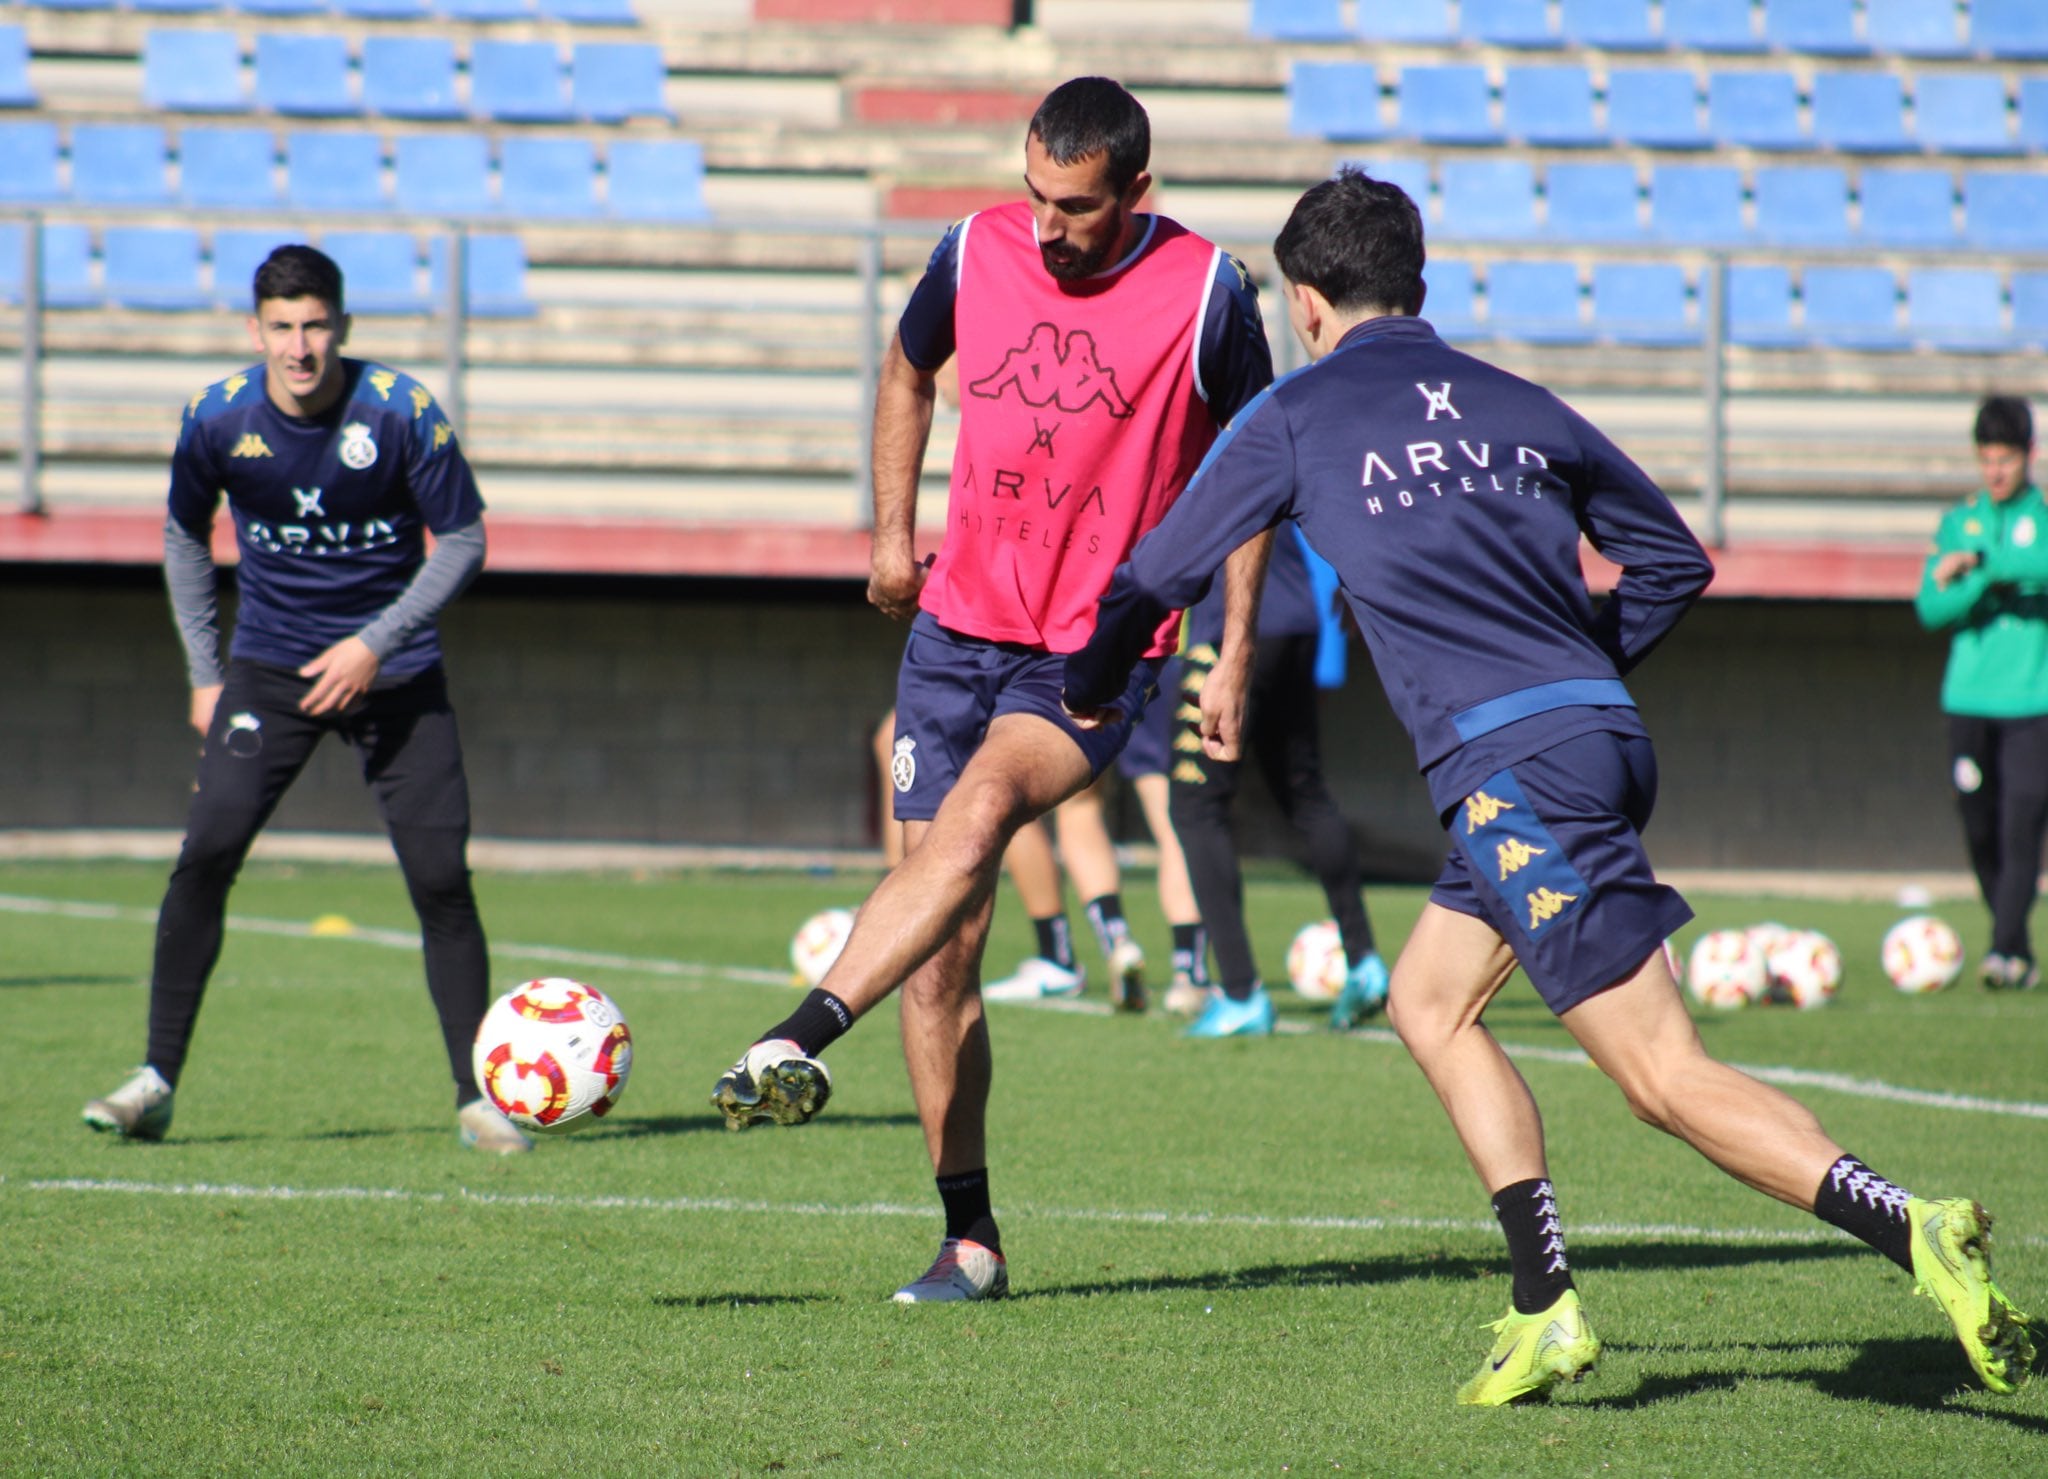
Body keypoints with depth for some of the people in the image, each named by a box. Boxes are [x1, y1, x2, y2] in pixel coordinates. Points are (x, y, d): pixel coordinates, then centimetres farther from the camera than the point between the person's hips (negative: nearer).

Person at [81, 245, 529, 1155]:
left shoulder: (402, 413, -15)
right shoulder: (218, 418, -8)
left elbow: (462, 541, -6)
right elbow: (184, 536, 10)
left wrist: (375, 644, -16)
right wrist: (205, 674, 6)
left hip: (392, 671, -1)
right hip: (270, 668, 1)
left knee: (441, 879, -9)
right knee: (205, 855, -16)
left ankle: (477, 1099, 3)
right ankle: (156, 1081, -9)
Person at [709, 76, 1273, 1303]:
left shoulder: (1204, 292, -9)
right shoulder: (978, 250, 0)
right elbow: (909, 371, 21)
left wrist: (1235, 641, -1)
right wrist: (894, 531, 16)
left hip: (1100, 651, -4)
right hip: (959, 628, 4)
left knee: (976, 815, -33)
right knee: (944, 949, -1)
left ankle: (799, 1043, -43)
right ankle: (971, 1238, 7)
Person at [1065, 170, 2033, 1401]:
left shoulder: (1298, 417, 6)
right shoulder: (1522, 407, 19)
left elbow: (1155, 574, 15)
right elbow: (1676, 560, 25)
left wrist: (1092, 697, 33)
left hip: (1512, 765, -7)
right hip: (1605, 734, 7)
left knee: (1670, 1079, -10)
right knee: (1431, 1002, 22)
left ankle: (1916, 1230, -26)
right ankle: (1548, 1310, 15)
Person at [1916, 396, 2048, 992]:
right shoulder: (1959, 522, 11)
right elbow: (1930, 607, 1)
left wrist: (1981, 563, -21)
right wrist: (1987, 586, -14)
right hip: (1969, 698, 3)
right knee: (1981, 832, 4)